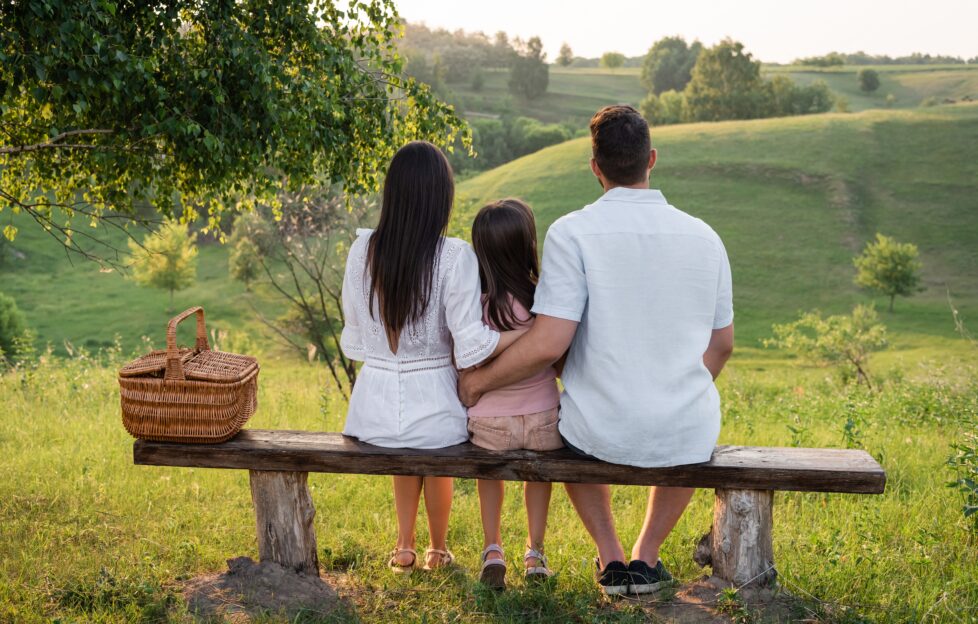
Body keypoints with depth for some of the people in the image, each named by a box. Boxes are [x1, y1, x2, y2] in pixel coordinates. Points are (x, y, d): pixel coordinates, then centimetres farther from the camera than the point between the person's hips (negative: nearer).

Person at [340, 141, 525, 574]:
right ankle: (438, 550, 47)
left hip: (376, 404, 3)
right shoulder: (454, 256, -17)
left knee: (405, 453, 36)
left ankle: (404, 547, 39)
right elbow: (471, 345, -21)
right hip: (432, 404, -2)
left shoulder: (363, 249, -5)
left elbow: (354, 338, 5)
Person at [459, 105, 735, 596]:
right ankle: (647, 556, 32)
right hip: (687, 435, 2)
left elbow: (548, 344, -18)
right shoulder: (704, 237, 0)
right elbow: (722, 344, 10)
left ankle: (610, 558, 29)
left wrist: (479, 381, -1)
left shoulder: (571, 232, -12)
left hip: (602, 434, -2)